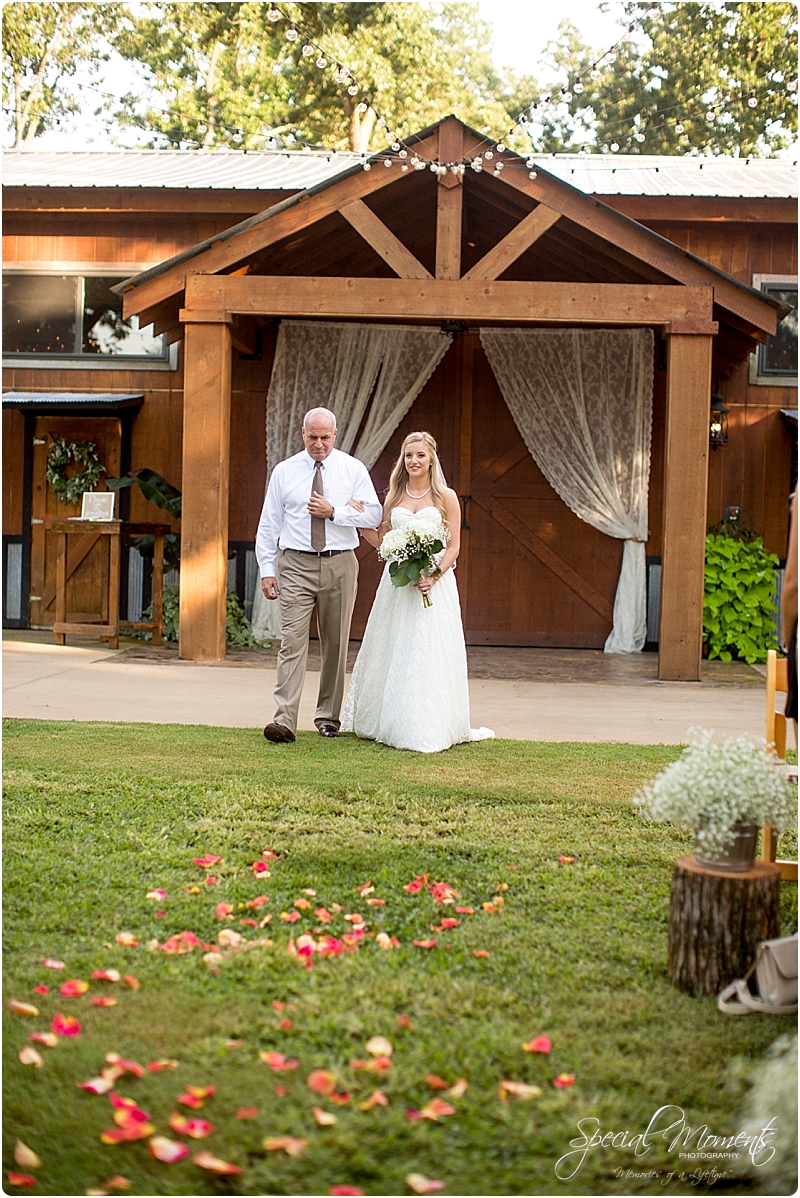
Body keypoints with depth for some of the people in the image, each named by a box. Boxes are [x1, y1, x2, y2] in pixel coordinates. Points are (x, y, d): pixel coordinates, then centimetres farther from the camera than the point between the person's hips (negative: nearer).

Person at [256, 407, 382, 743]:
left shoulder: (353, 469, 5)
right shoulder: (284, 471, 6)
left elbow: (373, 514, -1)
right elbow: (269, 523, 8)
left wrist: (334, 512, -13)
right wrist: (267, 569, 1)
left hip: (340, 565, 1)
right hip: (296, 566, -1)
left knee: (336, 644, 7)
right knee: (292, 641, -10)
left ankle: (328, 716, 19)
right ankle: (285, 720, -15)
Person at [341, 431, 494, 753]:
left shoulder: (445, 497, 0)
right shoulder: (393, 497, 11)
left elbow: (453, 547, -3)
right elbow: (381, 540, 15)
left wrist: (434, 576, -17)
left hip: (434, 581, -4)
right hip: (396, 582, 4)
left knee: (429, 653, -6)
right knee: (393, 651, 6)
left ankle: (428, 729, 0)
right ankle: (389, 722, 17)